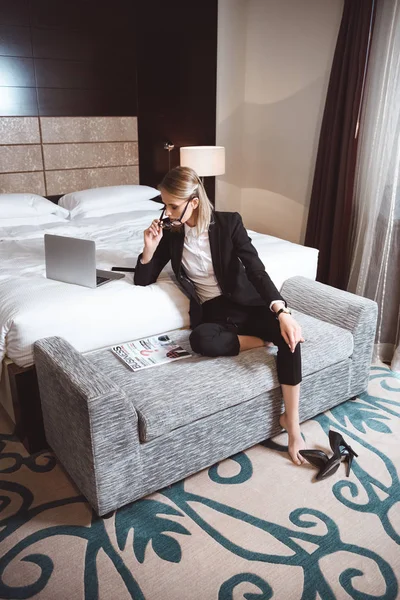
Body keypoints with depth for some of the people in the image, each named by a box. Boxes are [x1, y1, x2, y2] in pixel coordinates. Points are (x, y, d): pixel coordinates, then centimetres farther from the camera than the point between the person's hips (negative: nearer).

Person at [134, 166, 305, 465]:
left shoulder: (229, 222, -6)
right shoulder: (170, 232, 1)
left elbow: (256, 269, -14)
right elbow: (143, 280, 5)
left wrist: (282, 311, -28)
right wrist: (150, 247, -14)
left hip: (245, 303, -1)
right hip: (212, 311, 1)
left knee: (288, 334, -31)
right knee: (201, 339, -36)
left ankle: (292, 421, -18)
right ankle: (263, 339, -12)